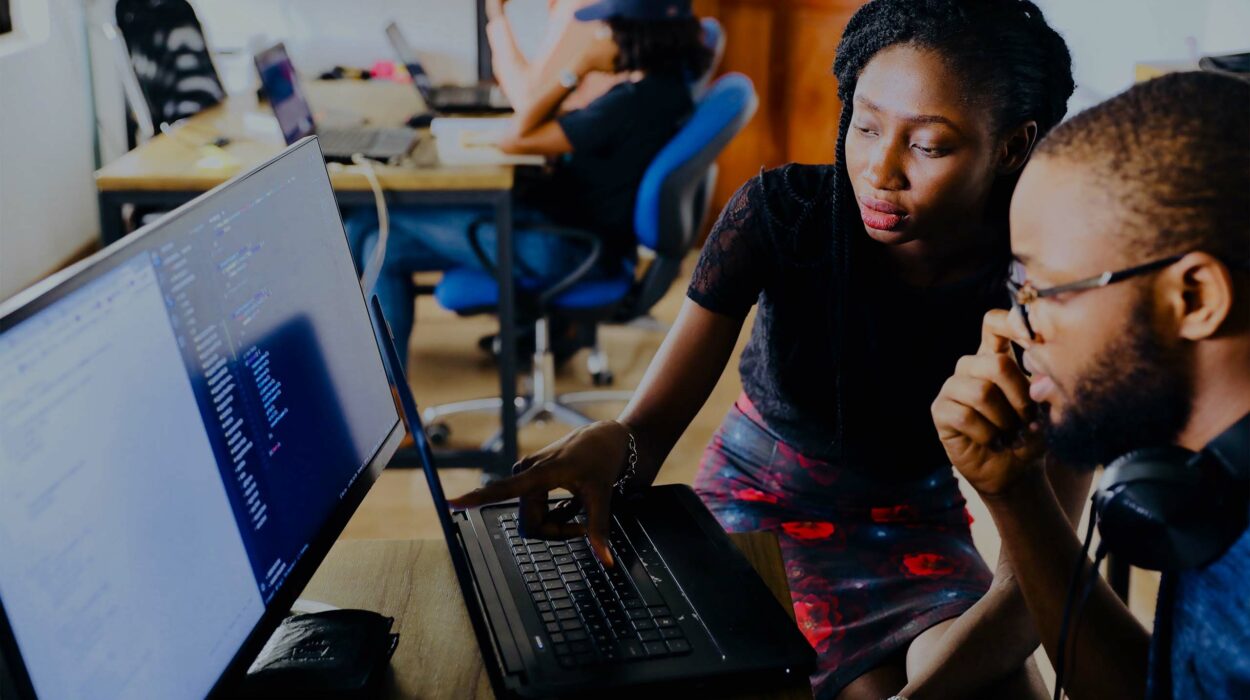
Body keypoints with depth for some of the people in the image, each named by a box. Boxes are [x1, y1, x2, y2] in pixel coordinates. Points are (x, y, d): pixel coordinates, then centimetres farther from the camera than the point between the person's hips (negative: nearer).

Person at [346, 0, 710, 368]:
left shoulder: (634, 101, -26)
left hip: (563, 250, -10)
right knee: (386, 247, 8)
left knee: (369, 224, -4)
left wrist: (575, 70, -13)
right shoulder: (663, 86, 2)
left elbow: (515, 139, -21)